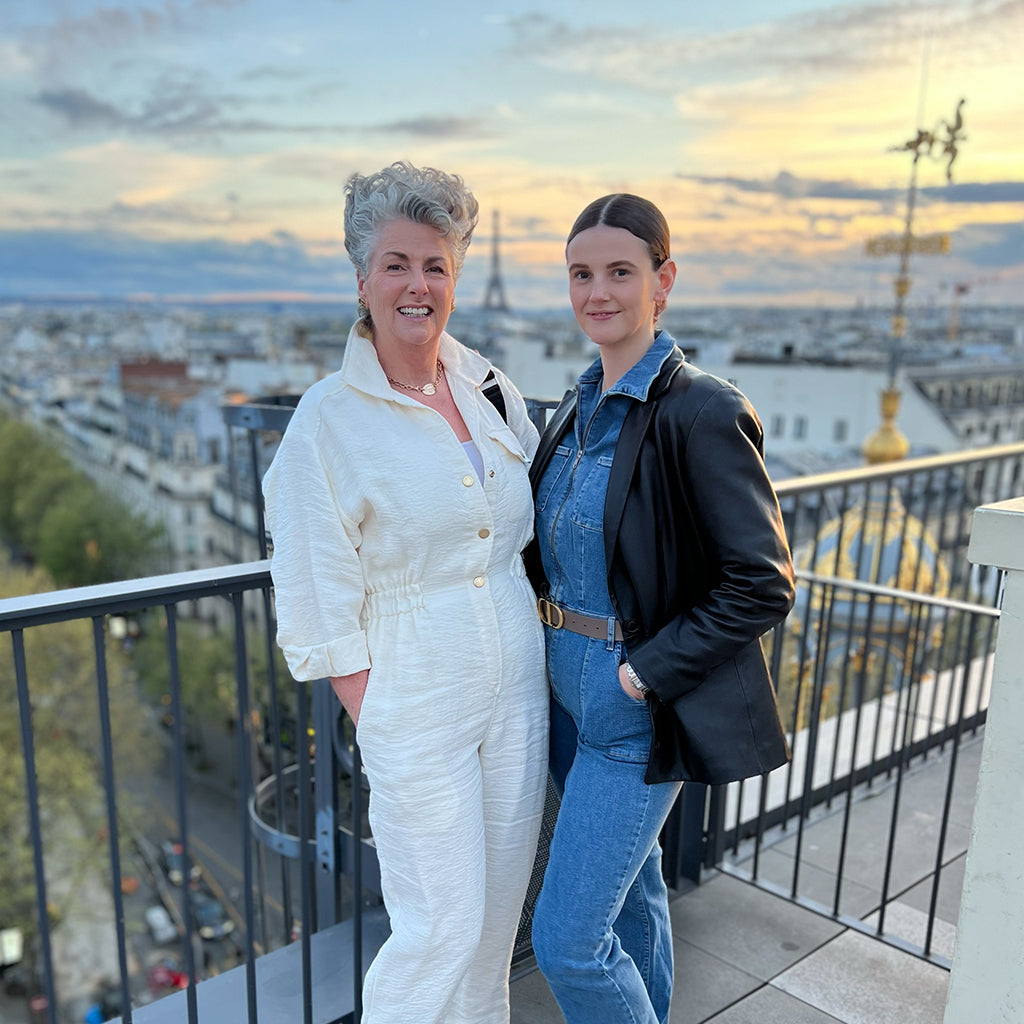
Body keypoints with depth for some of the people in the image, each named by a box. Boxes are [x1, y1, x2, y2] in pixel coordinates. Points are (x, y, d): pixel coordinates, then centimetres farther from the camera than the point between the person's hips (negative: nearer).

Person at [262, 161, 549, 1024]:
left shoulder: (491, 389, 3)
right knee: (441, 929, 4)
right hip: (416, 711, -5)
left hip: (519, 694, 5)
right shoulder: (328, 420, -13)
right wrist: (374, 723, -11)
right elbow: (322, 605, -11)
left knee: (500, 910, 19)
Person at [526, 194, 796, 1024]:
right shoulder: (582, 404, 5)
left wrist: (647, 670, -19)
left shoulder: (701, 411, -19)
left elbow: (763, 584, -19)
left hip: (639, 707, -7)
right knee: (632, 891, 24)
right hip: (570, 684, 8)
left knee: (568, 938, -1)